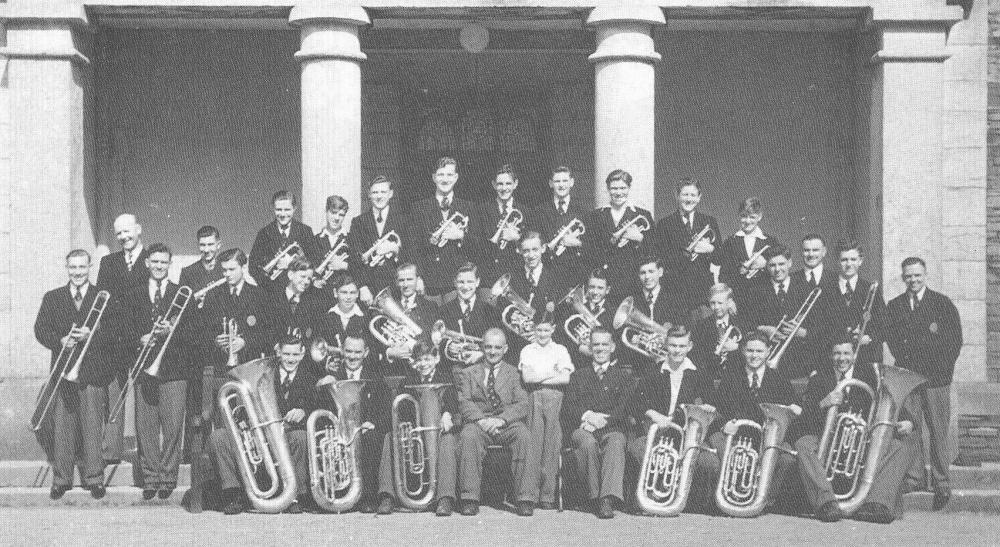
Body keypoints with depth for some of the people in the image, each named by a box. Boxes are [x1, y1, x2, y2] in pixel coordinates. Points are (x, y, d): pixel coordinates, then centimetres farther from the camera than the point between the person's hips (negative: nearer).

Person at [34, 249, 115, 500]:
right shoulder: (52, 298, 12)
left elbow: (113, 331, -1)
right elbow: (40, 330, 5)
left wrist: (91, 335, -18)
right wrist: (60, 341, -13)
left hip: (94, 372, -2)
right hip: (62, 371, 2)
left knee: (92, 427, 0)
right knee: (62, 428, 2)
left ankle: (94, 479, 8)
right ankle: (61, 479, 11)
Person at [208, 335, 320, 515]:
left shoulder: (308, 377, 10)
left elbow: (315, 406, -5)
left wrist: (303, 412, -28)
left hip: (287, 433, -1)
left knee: (301, 437, -37)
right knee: (218, 436, -22)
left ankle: (296, 497, -24)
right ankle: (233, 495, -21)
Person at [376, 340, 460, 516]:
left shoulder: (447, 376, 5)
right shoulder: (410, 378, 13)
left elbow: (453, 399, -14)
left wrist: (447, 414, -35)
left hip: (440, 427, -3)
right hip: (413, 427, 3)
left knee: (447, 441, -36)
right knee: (391, 438, -25)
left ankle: (445, 499, -41)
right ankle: (387, 496, -28)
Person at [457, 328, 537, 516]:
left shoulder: (514, 372, 15)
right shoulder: (467, 373, 17)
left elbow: (524, 404, 1)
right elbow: (464, 402, 1)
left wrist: (501, 420, -17)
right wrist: (481, 419, -19)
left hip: (508, 423, 0)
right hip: (478, 422, 0)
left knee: (524, 434, -32)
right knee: (469, 434, -34)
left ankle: (526, 498, -30)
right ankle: (470, 499, -30)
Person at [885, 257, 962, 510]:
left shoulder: (943, 304, 5)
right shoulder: (893, 306, 12)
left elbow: (955, 340, 3)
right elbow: (891, 339, 10)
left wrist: (943, 369, -4)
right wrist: (904, 362, -4)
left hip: (936, 378, -2)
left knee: (938, 431, -1)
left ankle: (942, 485, 5)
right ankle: (912, 478, 5)